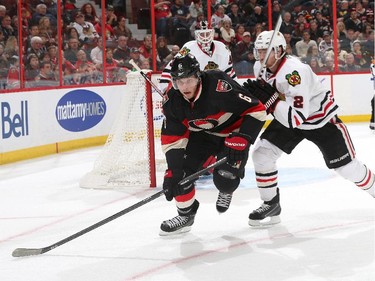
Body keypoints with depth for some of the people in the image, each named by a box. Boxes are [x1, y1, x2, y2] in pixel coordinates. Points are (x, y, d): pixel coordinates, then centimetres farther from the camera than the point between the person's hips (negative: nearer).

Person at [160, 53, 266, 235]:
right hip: (200, 135, 5)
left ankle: (226, 191, 22)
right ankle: (185, 214, 14)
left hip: (233, 132, -5)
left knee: (224, 178, -18)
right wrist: (172, 171, -18)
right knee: (180, 170, -10)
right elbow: (172, 138, -11)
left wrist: (241, 140, -36)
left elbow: (257, 110, -30)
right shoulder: (172, 101, -18)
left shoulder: (219, 86, -36)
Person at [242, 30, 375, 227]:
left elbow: (297, 117, -40)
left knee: (346, 166, 1)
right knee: (261, 153, -9)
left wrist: (269, 99, -44)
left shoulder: (294, 72, -36)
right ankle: (271, 204, 4)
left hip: (321, 118, -6)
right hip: (288, 119, 7)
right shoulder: (260, 68, -11)